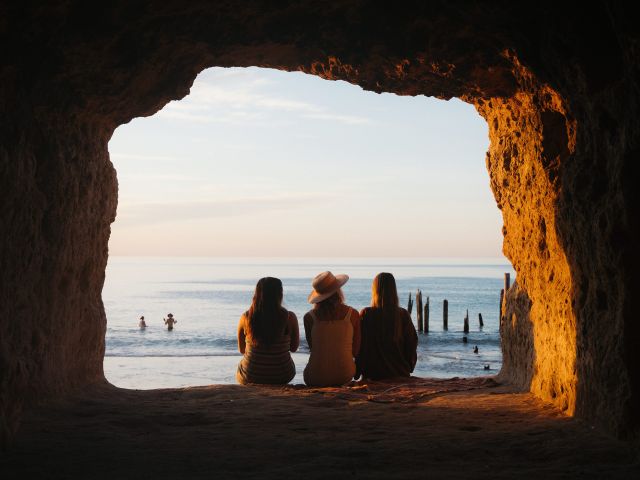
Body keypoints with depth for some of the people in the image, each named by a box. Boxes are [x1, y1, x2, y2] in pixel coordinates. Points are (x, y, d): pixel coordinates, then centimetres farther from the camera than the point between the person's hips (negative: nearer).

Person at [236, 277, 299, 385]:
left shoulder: (245, 318, -11)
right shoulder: (289, 318, -15)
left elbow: (242, 350, 3)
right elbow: (293, 347, -1)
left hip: (249, 378, 0)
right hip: (281, 377, 0)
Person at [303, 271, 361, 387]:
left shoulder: (309, 317, -8)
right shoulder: (353, 314, -7)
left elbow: (312, 347, 5)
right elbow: (356, 351, 0)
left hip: (316, 378, -1)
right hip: (344, 376, 1)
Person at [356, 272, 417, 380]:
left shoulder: (366, 314, -11)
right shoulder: (403, 315, -5)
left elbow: (360, 346, -7)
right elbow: (412, 344, 2)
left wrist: (359, 371, 5)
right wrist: (408, 368, 17)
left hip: (373, 375, -2)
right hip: (401, 374, 2)